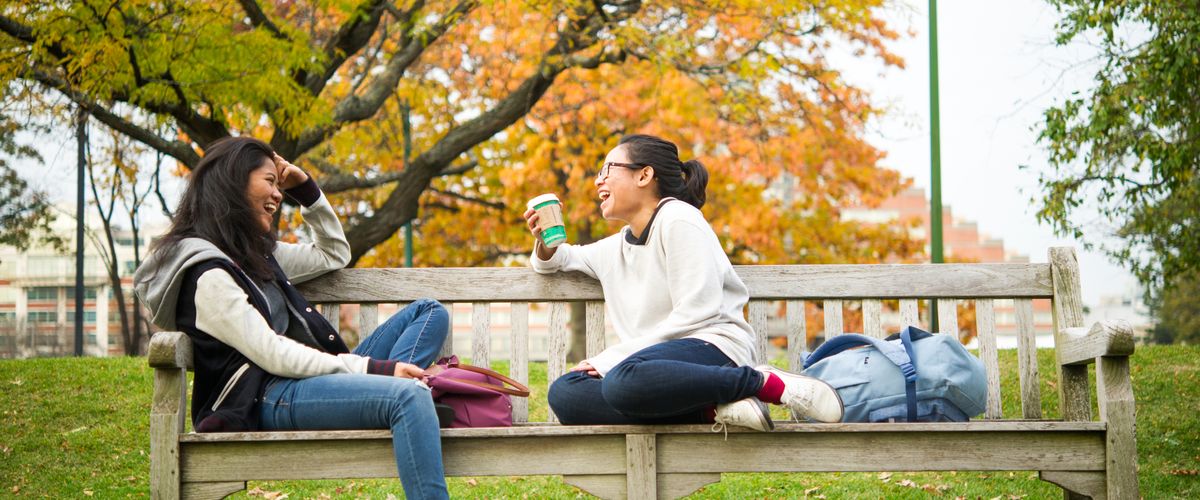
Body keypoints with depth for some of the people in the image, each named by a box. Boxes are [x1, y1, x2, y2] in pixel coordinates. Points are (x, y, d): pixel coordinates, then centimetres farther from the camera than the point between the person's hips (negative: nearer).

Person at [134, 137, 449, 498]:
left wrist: (306, 190, 21)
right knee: (410, 396, -34)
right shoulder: (208, 275, -10)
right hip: (269, 399, -10)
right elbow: (273, 355, -17)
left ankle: (382, 393, -21)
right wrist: (374, 368, -19)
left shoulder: (256, 253, 21)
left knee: (429, 313, 7)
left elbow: (334, 255, 35)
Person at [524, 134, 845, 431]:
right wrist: (545, 243, 14)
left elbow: (696, 314, -12)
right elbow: (556, 260, 41)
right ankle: (708, 410, -23)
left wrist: (612, 359, -13)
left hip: (714, 348, -8)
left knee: (625, 380, -39)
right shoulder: (615, 248, 23)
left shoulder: (679, 220, -2)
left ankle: (765, 382, -22)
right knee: (564, 394, -17)